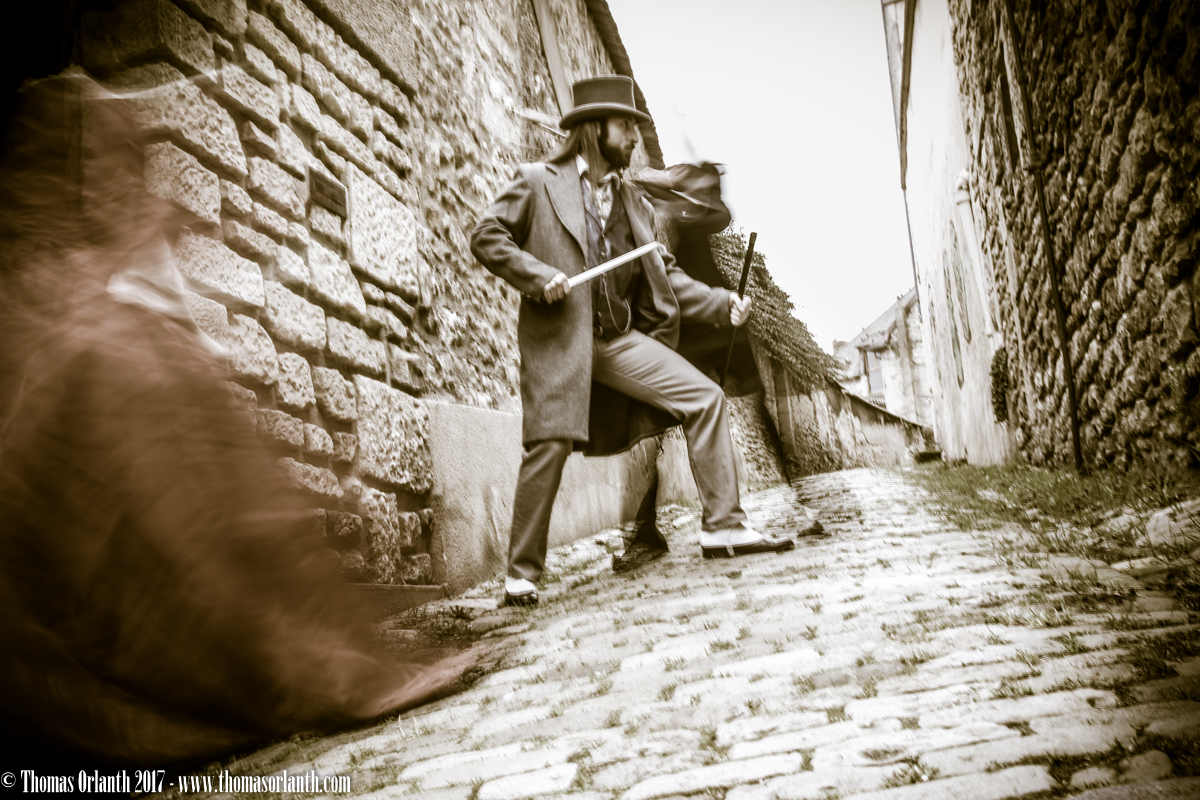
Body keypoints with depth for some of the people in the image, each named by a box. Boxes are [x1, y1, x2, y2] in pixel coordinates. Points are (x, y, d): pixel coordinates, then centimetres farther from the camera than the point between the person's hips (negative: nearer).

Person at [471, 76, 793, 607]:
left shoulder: (633, 203, 19)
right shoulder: (538, 183, 4)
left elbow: (664, 273, 17)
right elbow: (486, 237, 1)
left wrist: (721, 304, 3)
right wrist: (539, 277, -14)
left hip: (621, 340, 5)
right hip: (559, 338, -5)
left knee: (706, 398, -7)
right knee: (550, 446, -10)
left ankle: (723, 527, -1)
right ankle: (522, 572, 6)